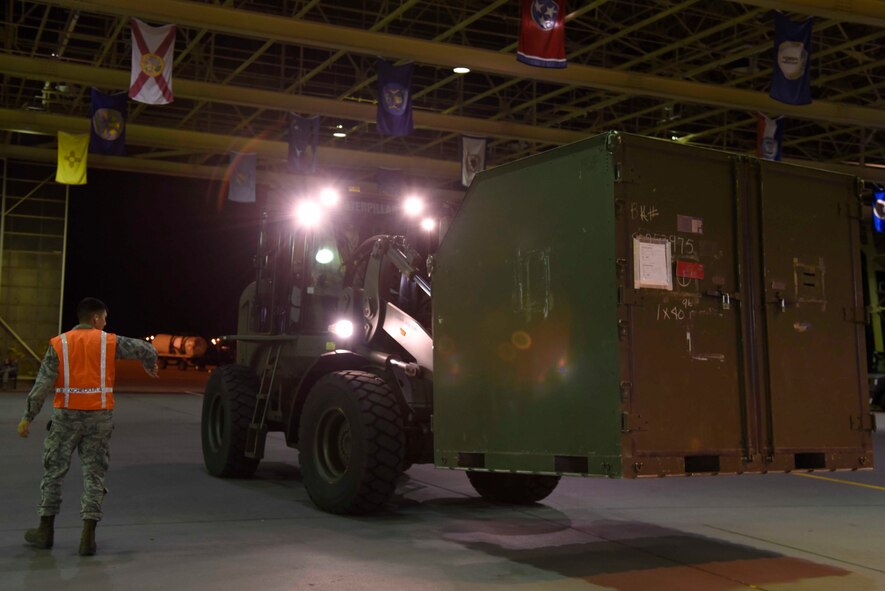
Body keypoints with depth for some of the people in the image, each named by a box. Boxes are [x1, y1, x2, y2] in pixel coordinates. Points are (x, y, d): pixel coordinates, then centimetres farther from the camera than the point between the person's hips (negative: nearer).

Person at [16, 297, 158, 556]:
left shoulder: (59, 344, -1)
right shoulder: (109, 342, -1)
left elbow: (42, 384, -6)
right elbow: (145, 348, 6)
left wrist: (28, 417, -2)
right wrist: (150, 365, 29)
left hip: (66, 416, 0)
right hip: (99, 416, 0)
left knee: (54, 470, 14)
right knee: (94, 474, 6)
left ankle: (46, 530, 23)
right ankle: (88, 536, 1)